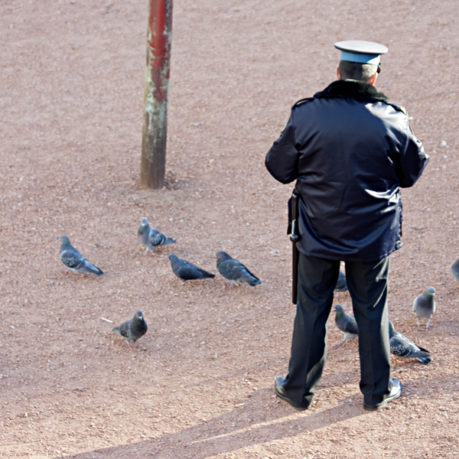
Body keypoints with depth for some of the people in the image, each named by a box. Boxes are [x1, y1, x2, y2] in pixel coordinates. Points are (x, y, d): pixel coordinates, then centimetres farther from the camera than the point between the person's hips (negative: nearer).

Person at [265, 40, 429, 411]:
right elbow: (413, 171, 1)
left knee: (311, 310, 13)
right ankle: (377, 390, 26)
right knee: (372, 311, 15)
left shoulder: (305, 116, -12)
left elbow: (279, 168, -2)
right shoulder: (391, 120, -13)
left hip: (318, 233, 0)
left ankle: (299, 388, 24)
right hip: (373, 236, 0)